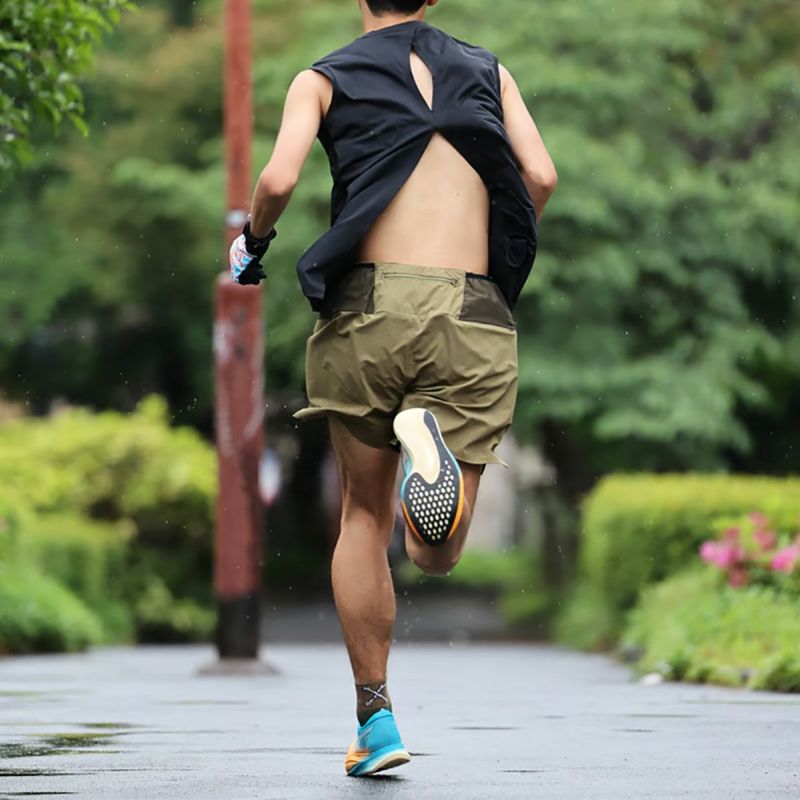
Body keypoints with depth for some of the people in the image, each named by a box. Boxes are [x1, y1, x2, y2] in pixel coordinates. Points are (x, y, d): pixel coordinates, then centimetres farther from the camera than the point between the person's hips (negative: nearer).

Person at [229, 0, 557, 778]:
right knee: (437, 556, 3)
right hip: (472, 314, 1)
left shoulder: (324, 79, 11)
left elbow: (278, 180, -5)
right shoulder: (486, 71, 18)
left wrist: (252, 240, 16)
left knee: (364, 517, 16)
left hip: (369, 305, 0)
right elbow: (540, 177, 6)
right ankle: (428, 434, -31)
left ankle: (374, 719, 8)